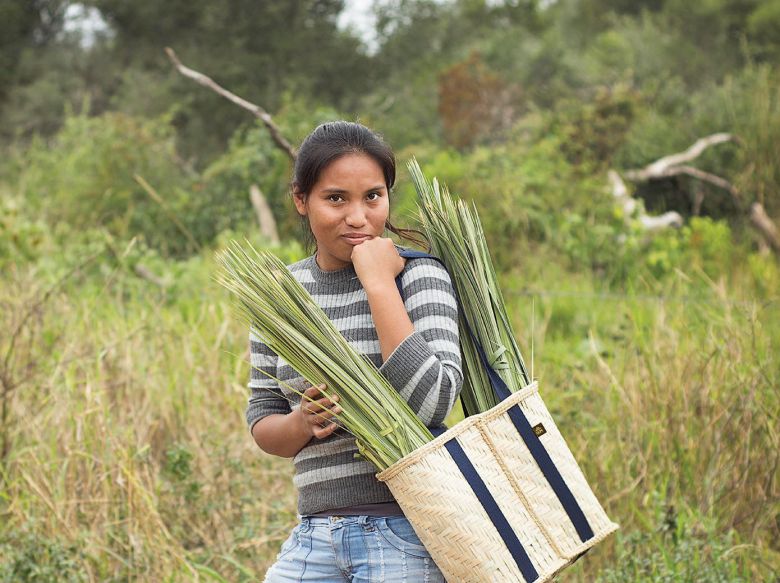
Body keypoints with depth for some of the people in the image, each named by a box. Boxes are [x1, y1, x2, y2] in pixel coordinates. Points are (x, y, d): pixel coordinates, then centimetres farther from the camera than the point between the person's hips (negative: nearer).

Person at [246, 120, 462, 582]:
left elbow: (432, 404, -20)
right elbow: (261, 422, 12)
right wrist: (302, 423, -10)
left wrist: (379, 284, -18)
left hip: (406, 532, -4)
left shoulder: (417, 274, -7)